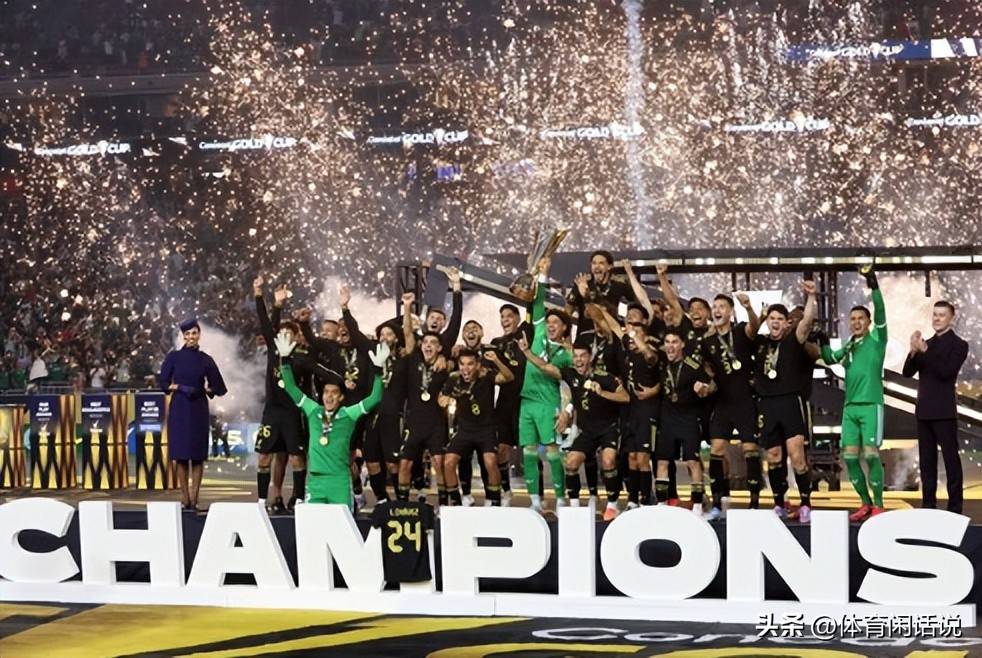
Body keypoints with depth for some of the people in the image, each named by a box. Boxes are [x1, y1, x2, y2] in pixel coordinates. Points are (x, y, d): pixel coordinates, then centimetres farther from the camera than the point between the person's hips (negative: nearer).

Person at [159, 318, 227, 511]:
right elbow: (163, 382, 3)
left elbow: (217, 387, 11)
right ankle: (185, 499, 4)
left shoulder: (206, 360, 6)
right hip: (179, 408, -1)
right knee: (181, 455, -1)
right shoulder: (174, 356, 3)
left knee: (198, 456, -2)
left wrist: (205, 389, -6)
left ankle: (193, 499, 0)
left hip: (198, 410, 1)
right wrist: (178, 387, -11)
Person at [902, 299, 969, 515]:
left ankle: (955, 507, -5)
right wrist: (914, 352, -10)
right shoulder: (928, 344, 15)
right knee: (927, 459, 7)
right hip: (924, 410, 6)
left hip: (944, 411, -6)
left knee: (951, 458, -5)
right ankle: (928, 504, 11)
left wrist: (925, 351, -21)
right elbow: (907, 372, 8)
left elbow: (946, 371, -17)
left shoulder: (958, 345, -3)